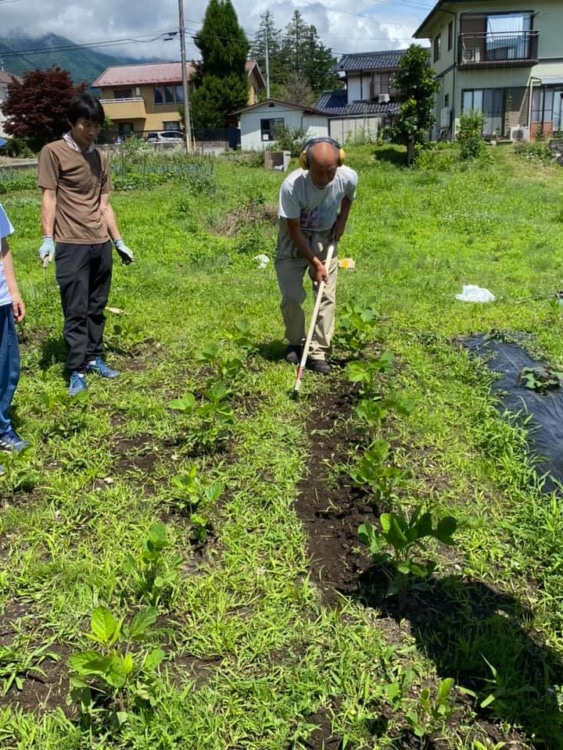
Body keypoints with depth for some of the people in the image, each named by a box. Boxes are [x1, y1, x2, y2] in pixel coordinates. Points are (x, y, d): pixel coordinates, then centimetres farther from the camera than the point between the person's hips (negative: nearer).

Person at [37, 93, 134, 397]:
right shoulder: (53, 152, -2)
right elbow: (48, 197, -6)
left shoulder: (99, 157, 15)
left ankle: (94, 358, 24)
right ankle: (77, 370, 3)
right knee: (76, 310, -3)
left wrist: (118, 240, 14)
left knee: (97, 306, 12)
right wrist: (47, 238, -14)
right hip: (71, 245, -6)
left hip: (101, 244, 6)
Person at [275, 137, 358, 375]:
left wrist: (342, 220, -3)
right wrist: (314, 262, -21)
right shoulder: (291, 186, -32)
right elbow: (294, 230, -21)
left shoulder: (348, 177, -22)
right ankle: (295, 343, 20)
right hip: (294, 241, -2)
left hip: (325, 239, 2)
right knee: (291, 297, -5)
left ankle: (318, 352, 3)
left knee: (327, 296, -5)